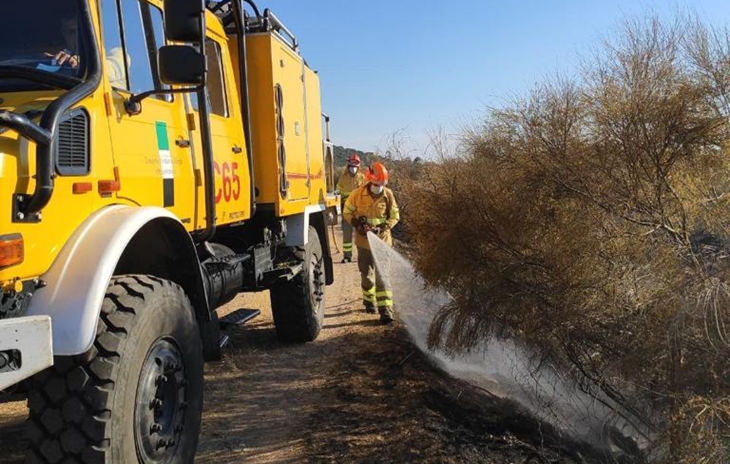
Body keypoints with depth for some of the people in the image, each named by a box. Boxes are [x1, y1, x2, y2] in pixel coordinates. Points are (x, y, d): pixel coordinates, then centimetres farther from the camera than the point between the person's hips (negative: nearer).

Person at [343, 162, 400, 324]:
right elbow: (347, 212, 1)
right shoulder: (358, 194, -10)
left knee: (382, 274, -9)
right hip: (363, 240, 1)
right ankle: (369, 301, 37)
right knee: (366, 273, 15)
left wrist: (382, 228, -15)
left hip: (382, 240, -1)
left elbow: (395, 216, 1)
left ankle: (386, 310, -9)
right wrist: (357, 224, -16)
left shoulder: (388, 195, -8)